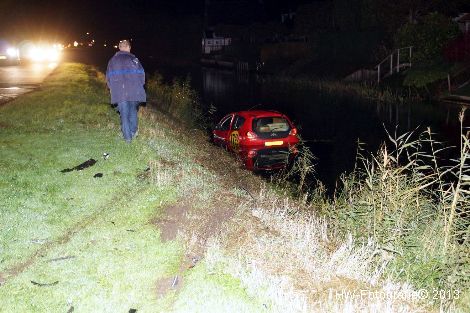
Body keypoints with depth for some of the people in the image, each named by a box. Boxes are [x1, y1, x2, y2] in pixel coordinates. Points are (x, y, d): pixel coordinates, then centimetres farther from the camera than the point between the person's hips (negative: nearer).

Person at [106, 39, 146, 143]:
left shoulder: (112, 60, 7)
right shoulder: (133, 59, -1)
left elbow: (108, 77, 11)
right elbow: (141, 74, -1)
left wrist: (113, 89, 23)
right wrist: (139, 87, 14)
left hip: (119, 93, 1)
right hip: (134, 91, -1)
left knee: (124, 114, 5)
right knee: (133, 111, 17)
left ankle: (127, 137, 3)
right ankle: (133, 131, 13)